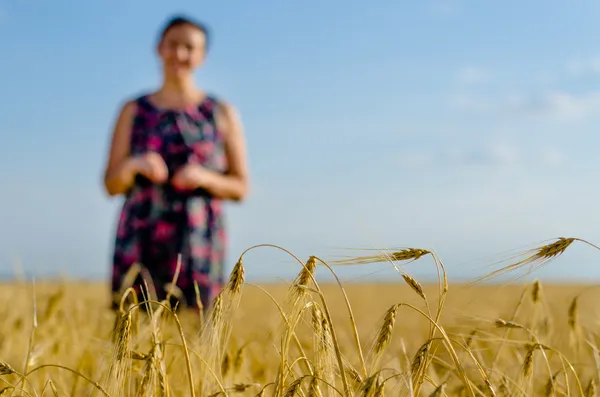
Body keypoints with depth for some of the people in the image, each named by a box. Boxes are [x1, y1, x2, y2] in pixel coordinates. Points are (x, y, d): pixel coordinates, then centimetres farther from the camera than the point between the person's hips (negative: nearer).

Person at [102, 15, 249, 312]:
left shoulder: (222, 114, 8)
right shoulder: (133, 111, 11)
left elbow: (241, 188, 9)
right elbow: (112, 185, 8)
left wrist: (205, 178, -11)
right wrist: (134, 164, -13)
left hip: (197, 243, -1)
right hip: (141, 241, 1)